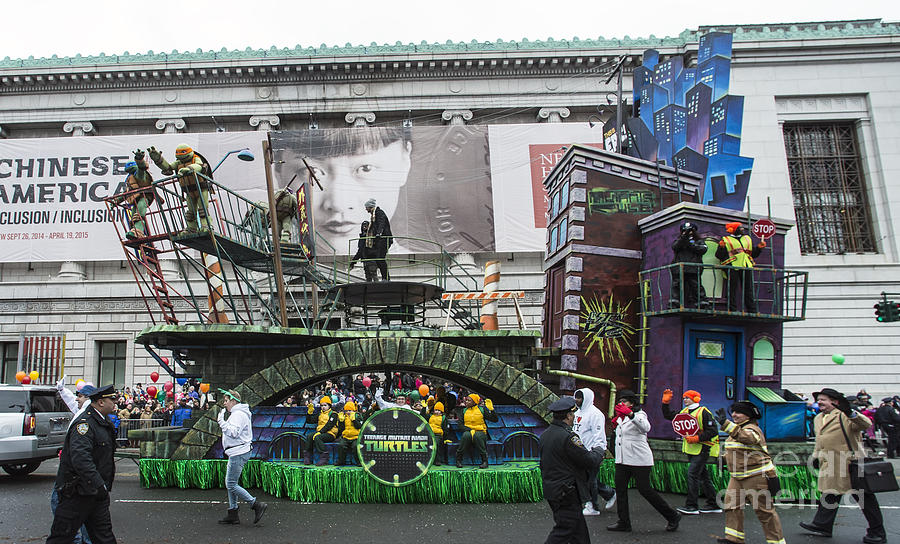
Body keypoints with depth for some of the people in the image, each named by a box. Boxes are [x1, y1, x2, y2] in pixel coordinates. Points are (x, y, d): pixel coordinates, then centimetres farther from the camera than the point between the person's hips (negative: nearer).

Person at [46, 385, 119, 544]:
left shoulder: (104, 422, 10)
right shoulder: (84, 423, -20)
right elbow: (80, 458, -32)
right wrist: (98, 484, -33)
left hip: (97, 491, 9)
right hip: (77, 492, -9)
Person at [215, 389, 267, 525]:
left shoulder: (238, 414, -14)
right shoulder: (235, 414, 20)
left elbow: (234, 432, -26)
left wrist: (221, 421, -21)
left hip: (239, 453, -11)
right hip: (236, 453, 11)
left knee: (231, 484, -9)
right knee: (230, 484, 13)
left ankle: (257, 505, -7)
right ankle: (233, 514, 17)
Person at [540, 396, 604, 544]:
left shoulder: (545, 435, 8)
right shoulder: (568, 436, -21)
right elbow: (589, 461, -15)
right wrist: (599, 454, 4)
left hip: (551, 491, 9)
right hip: (566, 493, -9)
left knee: (578, 529, 18)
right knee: (564, 530, -4)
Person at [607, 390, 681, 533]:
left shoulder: (639, 415, -8)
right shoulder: (622, 417, 17)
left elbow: (646, 427, -32)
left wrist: (630, 414, -47)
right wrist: (617, 424, 12)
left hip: (639, 460, -8)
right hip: (622, 460, 8)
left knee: (645, 490, -5)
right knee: (620, 488, 1)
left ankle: (673, 517, 12)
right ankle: (623, 522, 8)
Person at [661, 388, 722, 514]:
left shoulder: (703, 412, -12)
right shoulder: (684, 412, 11)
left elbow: (713, 431, -15)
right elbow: (668, 416, 18)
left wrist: (697, 438, -21)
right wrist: (665, 403, 5)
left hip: (702, 449, -8)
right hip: (691, 450, 8)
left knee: (692, 474, -14)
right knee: (703, 476, 13)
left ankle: (692, 506, -10)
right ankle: (713, 505, 21)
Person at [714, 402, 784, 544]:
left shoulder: (752, 429, -16)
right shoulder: (737, 428, 15)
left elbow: (745, 437, -41)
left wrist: (725, 424, -51)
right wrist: (726, 458, 16)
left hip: (757, 477, -9)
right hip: (737, 477, 9)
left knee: (765, 510, -1)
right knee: (732, 505, 5)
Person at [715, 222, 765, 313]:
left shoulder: (747, 238, 24)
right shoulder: (725, 239, 7)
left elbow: (753, 254, 27)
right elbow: (719, 256, 0)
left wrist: (759, 248, 10)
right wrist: (722, 247, -17)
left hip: (747, 267, 5)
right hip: (733, 267, -5)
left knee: (749, 289, 5)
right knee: (733, 289, -7)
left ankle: (752, 311, 9)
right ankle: (732, 311, -3)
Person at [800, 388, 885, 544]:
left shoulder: (845, 416, -10)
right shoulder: (818, 418, 16)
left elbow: (867, 425, -25)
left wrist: (851, 413, -40)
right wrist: (816, 456, 19)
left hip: (851, 464, -7)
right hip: (830, 466, 8)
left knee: (864, 497, 3)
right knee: (829, 494, 13)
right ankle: (822, 525, 21)